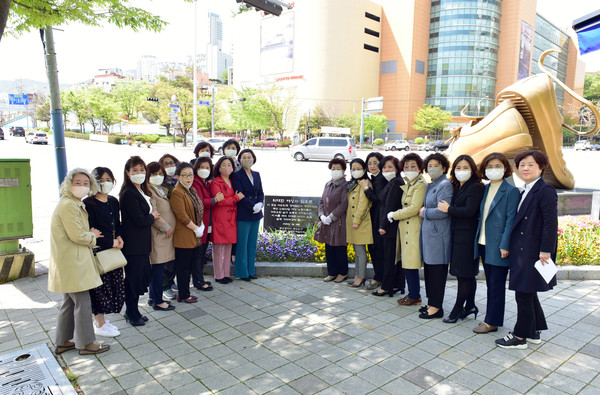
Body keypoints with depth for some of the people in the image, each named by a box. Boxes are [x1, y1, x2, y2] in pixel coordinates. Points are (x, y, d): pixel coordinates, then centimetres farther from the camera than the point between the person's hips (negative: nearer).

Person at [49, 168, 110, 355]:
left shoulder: (75, 204, 15)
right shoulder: (68, 205, -17)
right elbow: (77, 235, -21)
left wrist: (89, 234, 5)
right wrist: (93, 236, -4)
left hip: (71, 262, 11)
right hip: (71, 263, -11)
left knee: (69, 302, 18)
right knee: (82, 301, -2)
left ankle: (62, 342, 29)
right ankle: (86, 343, 9)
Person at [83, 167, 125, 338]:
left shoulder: (113, 201, 11)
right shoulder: (88, 204, -11)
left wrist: (119, 237, 1)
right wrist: (111, 243, -13)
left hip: (114, 250, 7)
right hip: (97, 251, -7)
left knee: (115, 284, 10)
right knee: (100, 287, 0)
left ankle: (100, 319, 26)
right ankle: (99, 325, 14)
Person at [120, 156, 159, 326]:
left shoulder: (142, 191, 12)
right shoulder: (128, 194, -17)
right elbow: (140, 220, -20)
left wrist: (151, 216, -3)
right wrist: (153, 216, -4)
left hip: (142, 243, 9)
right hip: (133, 245, -9)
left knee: (140, 277, 16)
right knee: (133, 279, 4)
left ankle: (132, 311, 29)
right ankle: (132, 314, 19)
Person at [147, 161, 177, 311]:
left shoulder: (164, 190, 18)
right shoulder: (148, 190, -11)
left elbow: (169, 211, 24)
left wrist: (172, 227, 10)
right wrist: (166, 227, -12)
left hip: (167, 233, 9)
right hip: (158, 234, -9)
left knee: (158, 267, 14)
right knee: (158, 267, -4)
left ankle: (153, 297, 24)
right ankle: (158, 301, 4)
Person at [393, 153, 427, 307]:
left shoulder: (420, 185, -11)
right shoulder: (406, 185, 17)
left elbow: (414, 208, -19)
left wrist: (394, 215, -10)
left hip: (414, 228, -9)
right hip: (405, 228, 9)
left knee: (411, 264, -4)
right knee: (406, 263, 12)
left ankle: (415, 296, 8)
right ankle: (412, 293, 22)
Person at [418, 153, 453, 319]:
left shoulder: (445, 185, -12)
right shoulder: (430, 185, 16)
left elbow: (443, 211, -21)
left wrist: (424, 212, -8)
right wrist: (424, 210, 5)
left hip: (437, 234, -9)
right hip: (428, 232, 9)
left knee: (437, 270, -2)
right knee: (429, 267, 14)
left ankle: (436, 307, 7)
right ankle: (432, 302, 25)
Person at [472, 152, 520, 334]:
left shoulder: (511, 191, -9)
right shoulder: (485, 189, 11)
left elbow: (511, 220, -13)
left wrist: (505, 245, -16)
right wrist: (478, 239, 9)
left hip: (498, 245, -7)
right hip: (484, 244, 7)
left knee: (497, 284, 2)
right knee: (490, 283, 15)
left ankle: (492, 322, 11)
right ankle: (491, 318, 25)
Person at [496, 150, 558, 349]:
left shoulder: (545, 191, -13)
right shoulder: (525, 192, 14)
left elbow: (551, 223, -17)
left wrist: (545, 251, -19)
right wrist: (510, 246, 11)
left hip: (533, 252, -9)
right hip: (522, 251, 9)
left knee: (524, 294, -1)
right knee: (528, 293, 18)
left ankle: (520, 337, 12)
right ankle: (534, 332, 31)